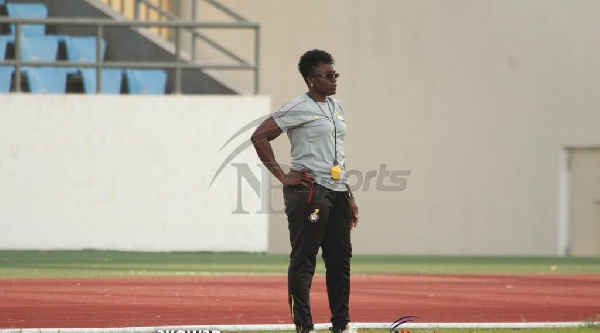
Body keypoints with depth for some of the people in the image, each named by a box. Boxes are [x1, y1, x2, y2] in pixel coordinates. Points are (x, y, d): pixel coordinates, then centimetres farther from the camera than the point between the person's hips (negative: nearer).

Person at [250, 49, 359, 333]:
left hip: (337, 192, 8)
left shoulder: (336, 108, 17)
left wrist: (349, 198, 21)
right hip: (309, 192, -8)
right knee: (303, 260, -5)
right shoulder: (298, 108, -8)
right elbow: (259, 136, -12)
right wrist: (283, 176, -13)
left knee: (341, 258, 10)